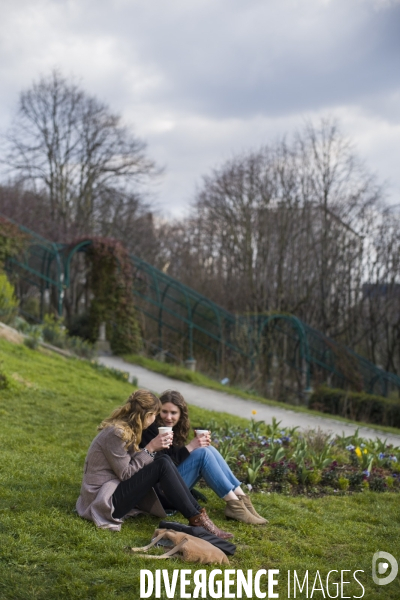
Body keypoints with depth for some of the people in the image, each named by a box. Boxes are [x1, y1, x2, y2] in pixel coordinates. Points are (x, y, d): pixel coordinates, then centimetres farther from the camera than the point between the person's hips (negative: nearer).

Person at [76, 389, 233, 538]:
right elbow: (125, 474, -18)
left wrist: (154, 448, -2)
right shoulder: (116, 434, -19)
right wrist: (150, 448, -15)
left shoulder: (125, 429, 9)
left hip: (116, 490, 9)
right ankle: (196, 520, -14)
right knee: (162, 465, -18)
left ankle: (197, 511, -8)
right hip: (105, 501, -9)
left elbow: (133, 463, 8)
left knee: (164, 459, -3)